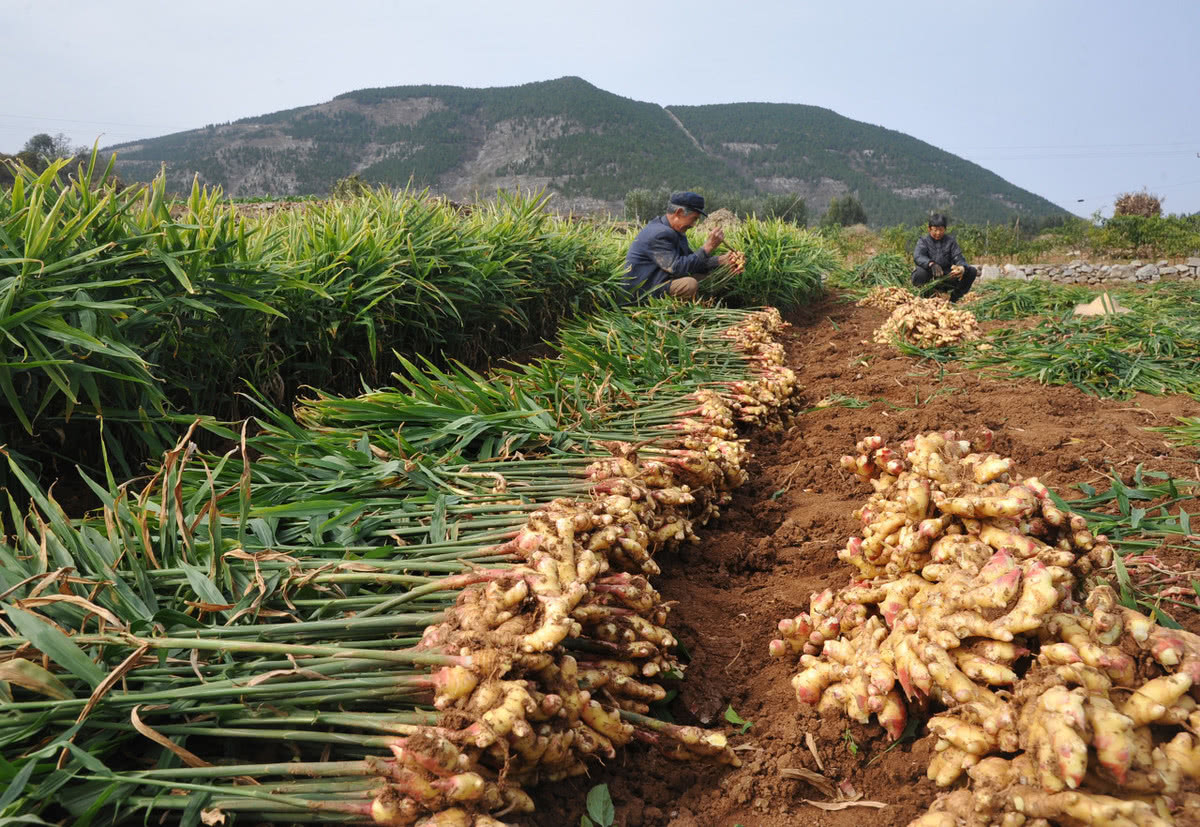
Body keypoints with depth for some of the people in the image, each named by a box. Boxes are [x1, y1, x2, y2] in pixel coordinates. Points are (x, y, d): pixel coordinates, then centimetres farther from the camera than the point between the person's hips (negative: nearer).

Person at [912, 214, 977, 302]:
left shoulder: (950, 241, 12)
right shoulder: (924, 241, 2)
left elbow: (958, 258, -1)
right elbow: (917, 257, -18)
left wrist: (962, 268, -28)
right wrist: (931, 264, -41)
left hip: (946, 279, 3)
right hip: (929, 279, -3)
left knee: (972, 271, -13)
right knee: (922, 271, -38)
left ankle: (954, 298, -4)